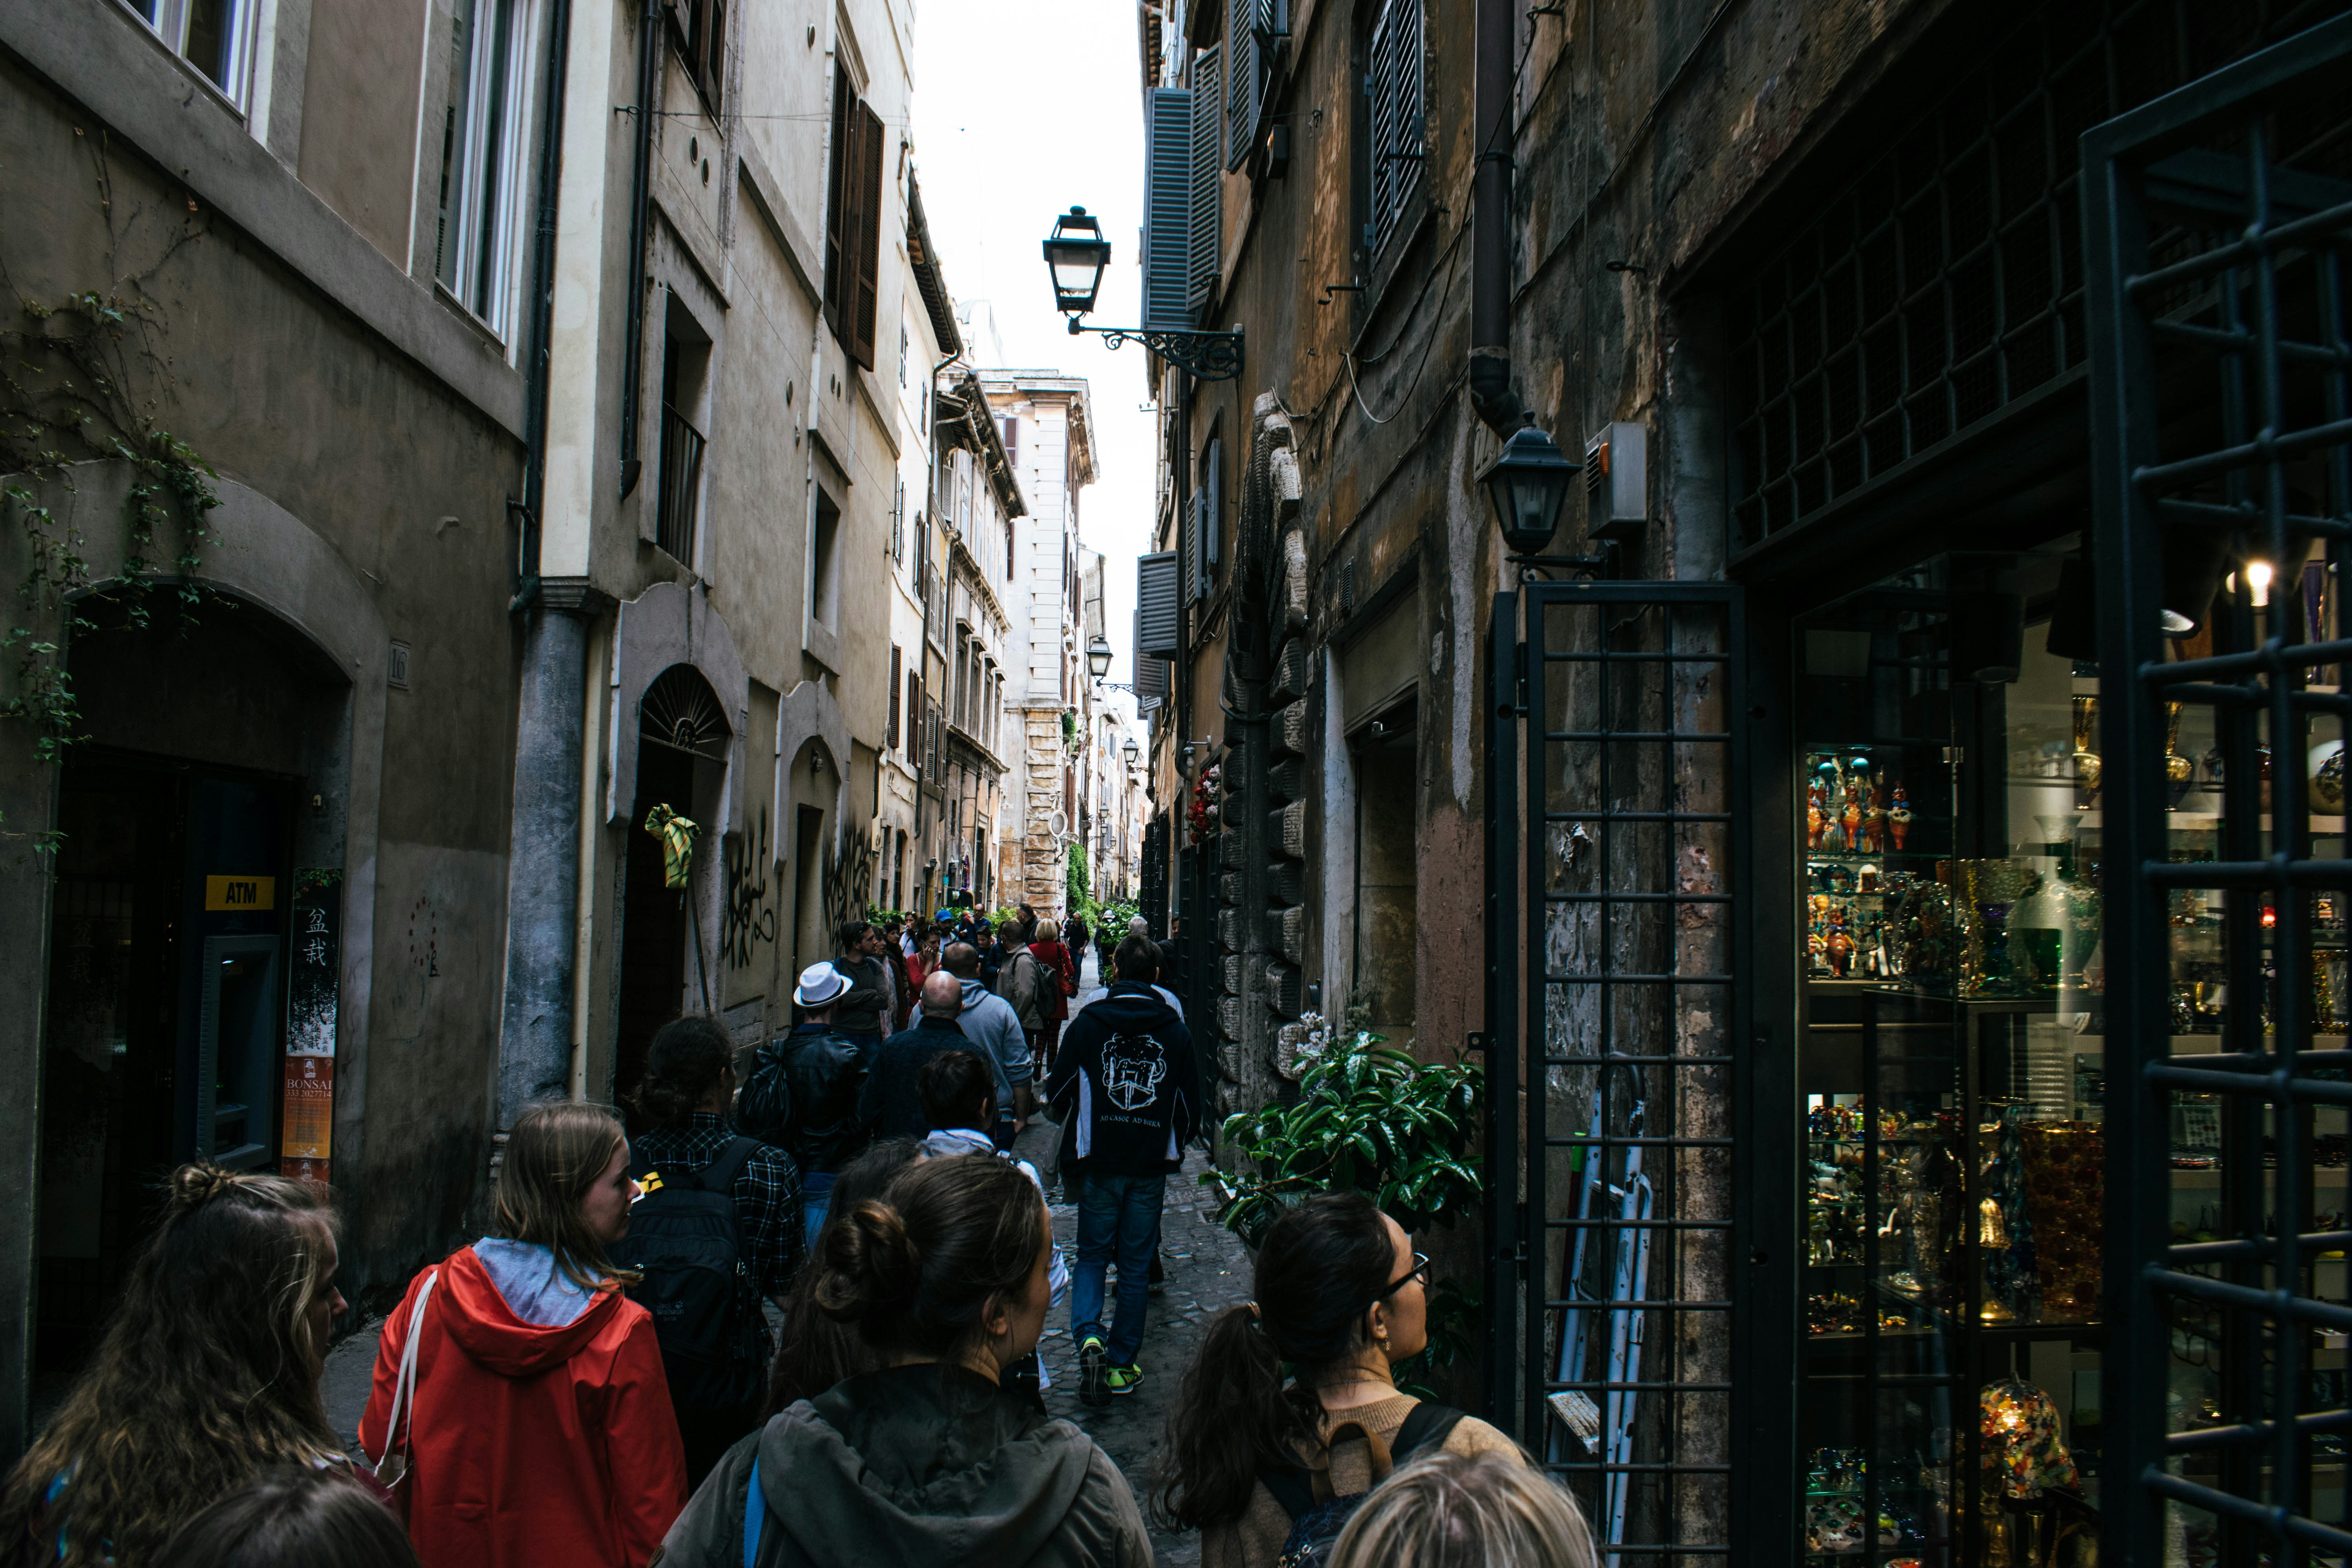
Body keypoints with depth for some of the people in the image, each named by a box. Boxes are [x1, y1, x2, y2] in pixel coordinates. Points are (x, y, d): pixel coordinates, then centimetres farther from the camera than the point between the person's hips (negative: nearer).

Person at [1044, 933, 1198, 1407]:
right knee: (1136, 1265, 9)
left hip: (1099, 1161, -1)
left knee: (1092, 1257, 13)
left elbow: (1059, 1095, 0)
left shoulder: (1087, 1024, -5)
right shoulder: (1175, 1030, -1)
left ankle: (1088, 1337, -11)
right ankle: (1121, 1365, 13)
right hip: (1150, 1167, 1)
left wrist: (1071, 1161, 15)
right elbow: (1191, 1103, 4)